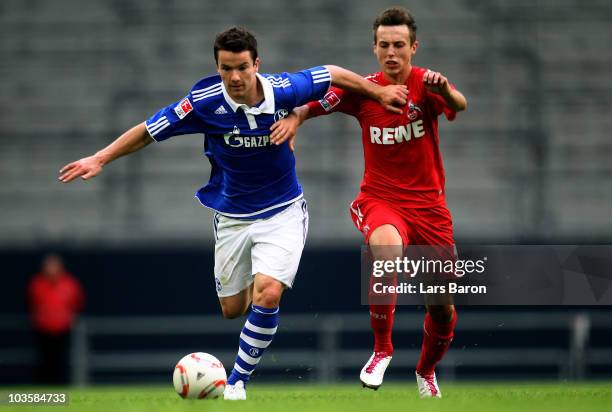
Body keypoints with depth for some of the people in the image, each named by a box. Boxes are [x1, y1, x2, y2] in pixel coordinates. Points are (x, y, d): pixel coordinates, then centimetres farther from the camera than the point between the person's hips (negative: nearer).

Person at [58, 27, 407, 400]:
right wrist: (100, 159, -12)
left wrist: (378, 92, 11)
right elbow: (148, 131, -8)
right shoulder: (206, 102, -18)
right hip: (232, 216, 2)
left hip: (282, 211, -2)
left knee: (267, 296, -21)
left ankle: (238, 383, -6)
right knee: (232, 308, 11)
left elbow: (331, 74, 1)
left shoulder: (284, 90, -18)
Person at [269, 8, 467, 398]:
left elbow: (460, 105, -29)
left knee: (443, 308, 5)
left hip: (428, 204, 0)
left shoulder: (425, 84, -9)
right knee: (386, 248, -37)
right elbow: (314, 103, 6)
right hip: (380, 200, 0)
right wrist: (295, 117, -17)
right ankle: (382, 349, -19)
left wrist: (446, 91, -52)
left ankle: (426, 371, 39)